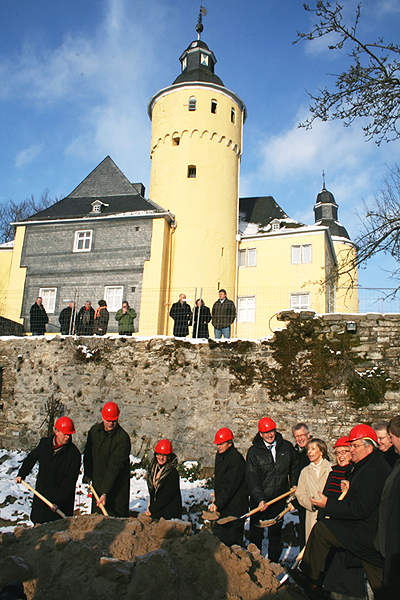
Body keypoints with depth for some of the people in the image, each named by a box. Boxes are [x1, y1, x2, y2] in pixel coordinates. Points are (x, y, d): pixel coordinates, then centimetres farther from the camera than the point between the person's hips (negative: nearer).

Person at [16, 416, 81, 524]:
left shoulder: (74, 454, -15)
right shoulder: (44, 443, 0)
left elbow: (70, 481, -16)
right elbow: (31, 458, 20)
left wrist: (58, 502, -22)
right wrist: (21, 474, 16)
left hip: (62, 500, -4)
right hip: (41, 497, 4)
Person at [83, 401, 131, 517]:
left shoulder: (123, 438, -20)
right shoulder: (94, 430, -2)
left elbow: (115, 466, -23)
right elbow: (88, 454, 14)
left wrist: (105, 493, -26)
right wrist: (87, 474, 8)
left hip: (117, 485, -4)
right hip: (97, 483, 5)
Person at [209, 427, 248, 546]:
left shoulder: (236, 459, -21)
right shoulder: (219, 456, 7)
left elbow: (231, 486, -24)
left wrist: (218, 503, -25)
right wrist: (216, 496, 19)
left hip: (234, 508, -8)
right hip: (222, 505, 9)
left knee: (231, 540, -2)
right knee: (217, 535, 14)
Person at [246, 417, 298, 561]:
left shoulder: (287, 447, 0)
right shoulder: (253, 451, -8)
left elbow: (294, 467, 17)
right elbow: (251, 477, -14)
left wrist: (294, 484, 7)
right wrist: (260, 498, -24)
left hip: (279, 498, 2)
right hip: (258, 500, -2)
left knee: (276, 533, 14)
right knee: (256, 533, 8)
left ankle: (273, 563, 30)